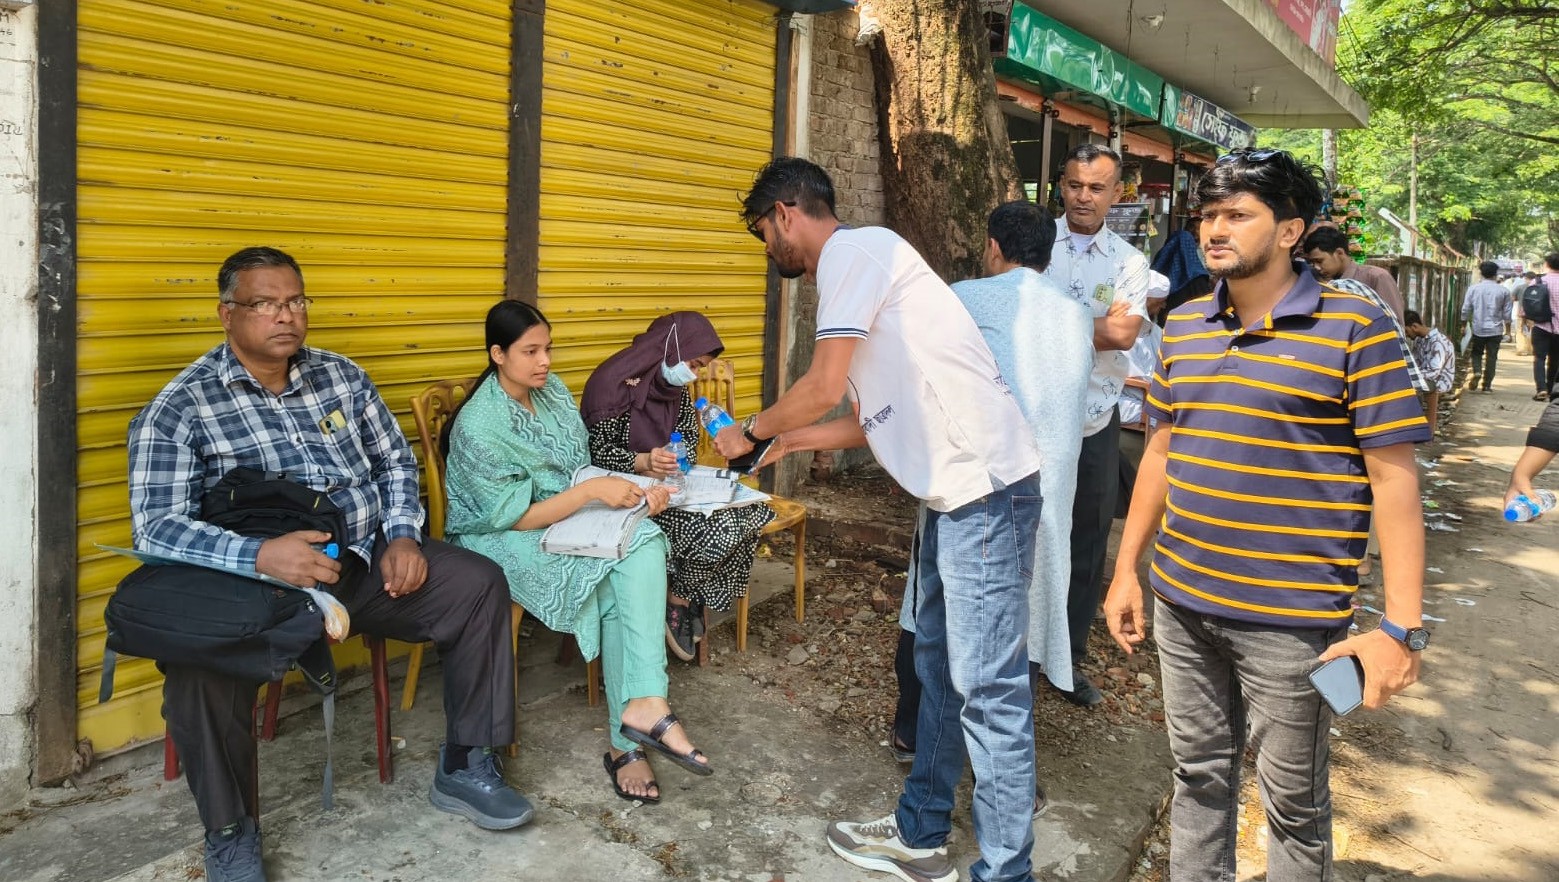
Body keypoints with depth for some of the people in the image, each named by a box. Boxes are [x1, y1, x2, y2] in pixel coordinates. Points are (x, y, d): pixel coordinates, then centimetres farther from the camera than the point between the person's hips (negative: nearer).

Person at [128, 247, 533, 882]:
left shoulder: (341, 376, 9)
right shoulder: (180, 408, -6)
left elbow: (396, 462, 15)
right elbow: (155, 525, -14)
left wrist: (403, 536, -4)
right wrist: (260, 555, -31)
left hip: (364, 561, 5)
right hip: (255, 583, -4)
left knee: (478, 583, -13)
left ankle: (465, 769, 2)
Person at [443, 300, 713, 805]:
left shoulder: (552, 390, 4)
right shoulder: (478, 427, -18)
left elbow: (578, 473, 9)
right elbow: (516, 518, -19)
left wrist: (627, 493, -10)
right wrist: (591, 490, -26)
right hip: (500, 542, -6)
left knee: (642, 543, -25)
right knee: (616, 585, -27)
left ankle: (636, 719, -28)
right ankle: (628, 742, -18)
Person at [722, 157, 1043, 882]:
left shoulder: (854, 249, -9)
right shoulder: (853, 270, 21)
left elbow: (824, 387, -14)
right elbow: (880, 418, 20)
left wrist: (750, 433, 2)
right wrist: (791, 440, 24)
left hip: (985, 487, -11)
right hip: (952, 491, 11)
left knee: (987, 688, -4)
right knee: (938, 668, 18)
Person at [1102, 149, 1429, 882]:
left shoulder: (1354, 328, -10)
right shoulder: (1183, 326, 7)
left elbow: (1394, 477, -11)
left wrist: (1400, 626, -15)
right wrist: (1127, 569, 13)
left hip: (1291, 619, -5)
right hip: (1182, 602, 5)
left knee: (1293, 802, 11)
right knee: (1198, 777, 18)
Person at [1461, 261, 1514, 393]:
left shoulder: (1473, 289, -4)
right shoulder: (1503, 291, -3)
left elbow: (1466, 309, -3)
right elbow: (1507, 312, 1)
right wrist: (1507, 329, 16)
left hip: (1478, 328, 0)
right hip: (1495, 329, 0)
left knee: (1476, 353, 17)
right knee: (1491, 357, 7)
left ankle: (1477, 371, -9)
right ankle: (1487, 384, 9)